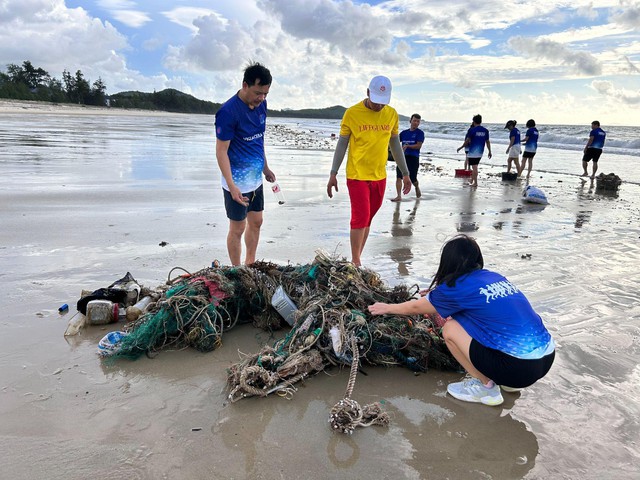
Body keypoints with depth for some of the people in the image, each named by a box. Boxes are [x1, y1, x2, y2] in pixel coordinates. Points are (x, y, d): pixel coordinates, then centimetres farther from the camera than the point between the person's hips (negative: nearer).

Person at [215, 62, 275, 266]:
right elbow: (221, 151, -19)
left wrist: (265, 168, 18)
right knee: (238, 228, 4)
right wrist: (231, 186, -25)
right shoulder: (228, 111, -20)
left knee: (256, 222, 16)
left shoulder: (261, 104, 3)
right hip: (238, 182, -8)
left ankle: (250, 265, 33)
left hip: (255, 179, 8)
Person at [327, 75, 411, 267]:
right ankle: (356, 263, 3)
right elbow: (341, 144, -1)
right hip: (357, 176, -4)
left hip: (380, 177, 4)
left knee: (368, 219, 9)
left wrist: (405, 173, 14)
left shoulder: (392, 114, 3)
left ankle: (356, 259, 20)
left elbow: (395, 145, 13)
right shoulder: (352, 113, -7)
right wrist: (333, 174, -3)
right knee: (360, 218, -7)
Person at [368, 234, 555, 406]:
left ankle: (486, 387, 8)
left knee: (450, 329, 2)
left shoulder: (458, 287, -5)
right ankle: (506, 380, 19)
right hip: (547, 358, 8)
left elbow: (416, 308, 12)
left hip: (520, 368, -8)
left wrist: (388, 308, 28)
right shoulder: (495, 277, 13)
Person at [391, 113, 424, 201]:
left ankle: (417, 188, 36)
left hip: (413, 158, -3)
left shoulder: (420, 133, 0)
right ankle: (398, 196, -8)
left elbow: (418, 145, -10)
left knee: (412, 178, 2)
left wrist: (407, 146, -21)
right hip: (402, 157, 3)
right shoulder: (404, 132, 13)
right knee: (398, 176, -10)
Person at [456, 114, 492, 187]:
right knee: (475, 166, 17)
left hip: (472, 151, -5)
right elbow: (488, 142, 8)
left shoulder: (472, 130, -11)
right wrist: (489, 152, 15)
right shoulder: (485, 131, 5)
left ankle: (475, 183, -1)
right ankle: (471, 181, 26)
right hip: (480, 152, 5)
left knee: (474, 167, -1)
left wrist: (460, 148, 2)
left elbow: (467, 141, -10)